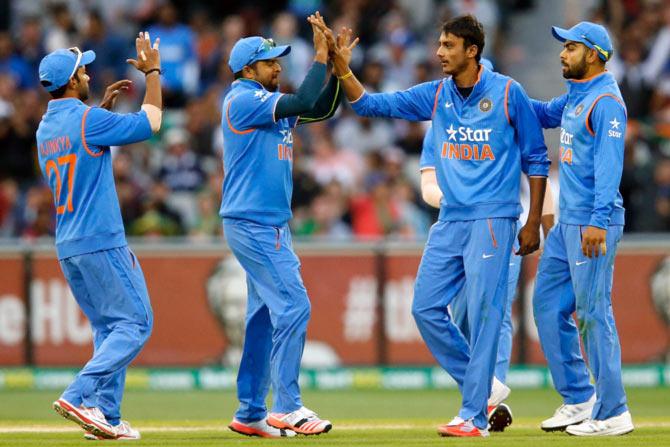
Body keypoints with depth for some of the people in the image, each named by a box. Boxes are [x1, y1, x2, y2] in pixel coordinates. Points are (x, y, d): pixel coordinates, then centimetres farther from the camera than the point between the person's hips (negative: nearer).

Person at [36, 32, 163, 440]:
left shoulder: (46, 127, 12)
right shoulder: (88, 120, -13)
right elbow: (150, 123, -6)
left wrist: (103, 106, 27)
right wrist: (153, 72, 5)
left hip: (68, 247, 9)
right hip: (101, 242, -9)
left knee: (109, 329, 14)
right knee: (134, 322, -5)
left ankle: (106, 416, 5)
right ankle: (79, 396, -18)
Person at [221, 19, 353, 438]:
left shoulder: (272, 105, 17)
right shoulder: (244, 100, -11)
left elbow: (321, 109, 15)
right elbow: (305, 103, -20)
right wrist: (321, 57, -12)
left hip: (270, 227, 10)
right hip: (253, 226, -10)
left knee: (266, 316, 10)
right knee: (293, 306, -14)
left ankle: (250, 414, 14)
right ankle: (288, 407, -14)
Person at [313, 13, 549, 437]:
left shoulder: (508, 93, -6)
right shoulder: (435, 95, 7)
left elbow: (536, 159, 0)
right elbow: (370, 103, 6)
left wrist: (533, 223, -3)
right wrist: (339, 64, -8)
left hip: (493, 219, -6)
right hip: (450, 222, 6)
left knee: (483, 314, -8)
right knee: (426, 307, 3)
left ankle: (474, 416, -4)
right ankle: (482, 388, 17)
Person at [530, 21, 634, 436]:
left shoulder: (607, 101, -14)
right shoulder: (575, 97, 15)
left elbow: (609, 164, -21)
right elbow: (544, 114, 30)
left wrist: (598, 221, -29)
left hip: (594, 224, -10)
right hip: (568, 222, 10)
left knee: (594, 313, -8)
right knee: (549, 305, 12)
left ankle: (612, 413, -3)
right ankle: (579, 400, 18)